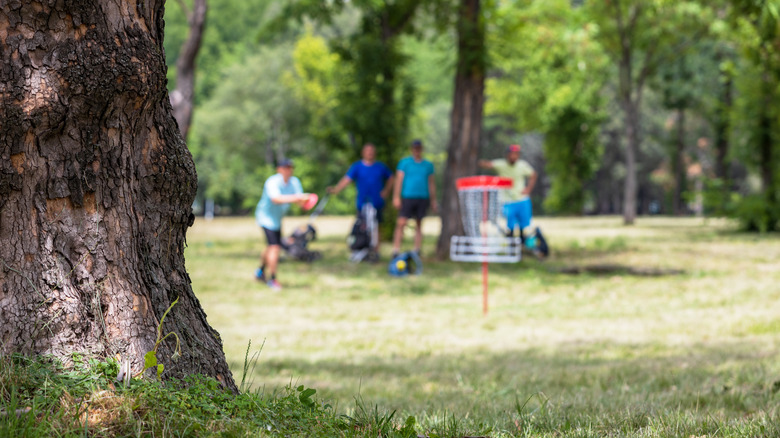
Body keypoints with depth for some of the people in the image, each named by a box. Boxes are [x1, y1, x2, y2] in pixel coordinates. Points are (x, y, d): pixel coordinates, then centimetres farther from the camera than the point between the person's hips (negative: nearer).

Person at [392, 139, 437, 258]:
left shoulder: (428, 165, 13)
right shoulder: (404, 163, 5)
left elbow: (431, 184, 17)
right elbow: (399, 180, 1)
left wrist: (433, 201, 15)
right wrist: (396, 197, -8)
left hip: (423, 198, 3)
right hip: (408, 197, -3)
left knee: (419, 225, 5)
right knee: (401, 223, -11)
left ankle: (417, 252, 12)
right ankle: (396, 251, -11)